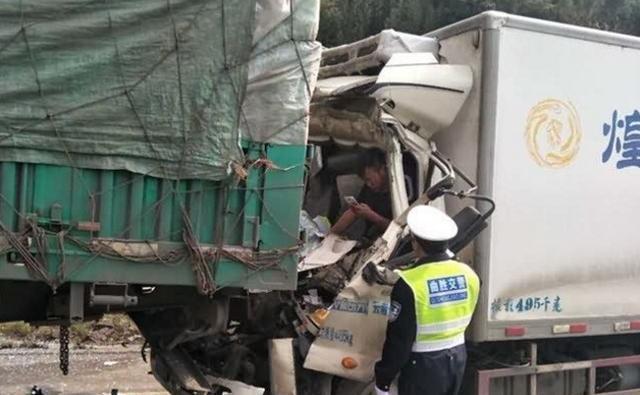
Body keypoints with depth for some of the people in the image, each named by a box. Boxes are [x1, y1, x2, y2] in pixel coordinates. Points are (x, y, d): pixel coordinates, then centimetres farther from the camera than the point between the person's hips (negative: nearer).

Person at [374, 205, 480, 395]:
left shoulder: (409, 284, -23)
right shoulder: (468, 274, -5)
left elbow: (399, 339, -19)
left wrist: (382, 379, -6)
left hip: (423, 365, -6)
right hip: (456, 358, 6)